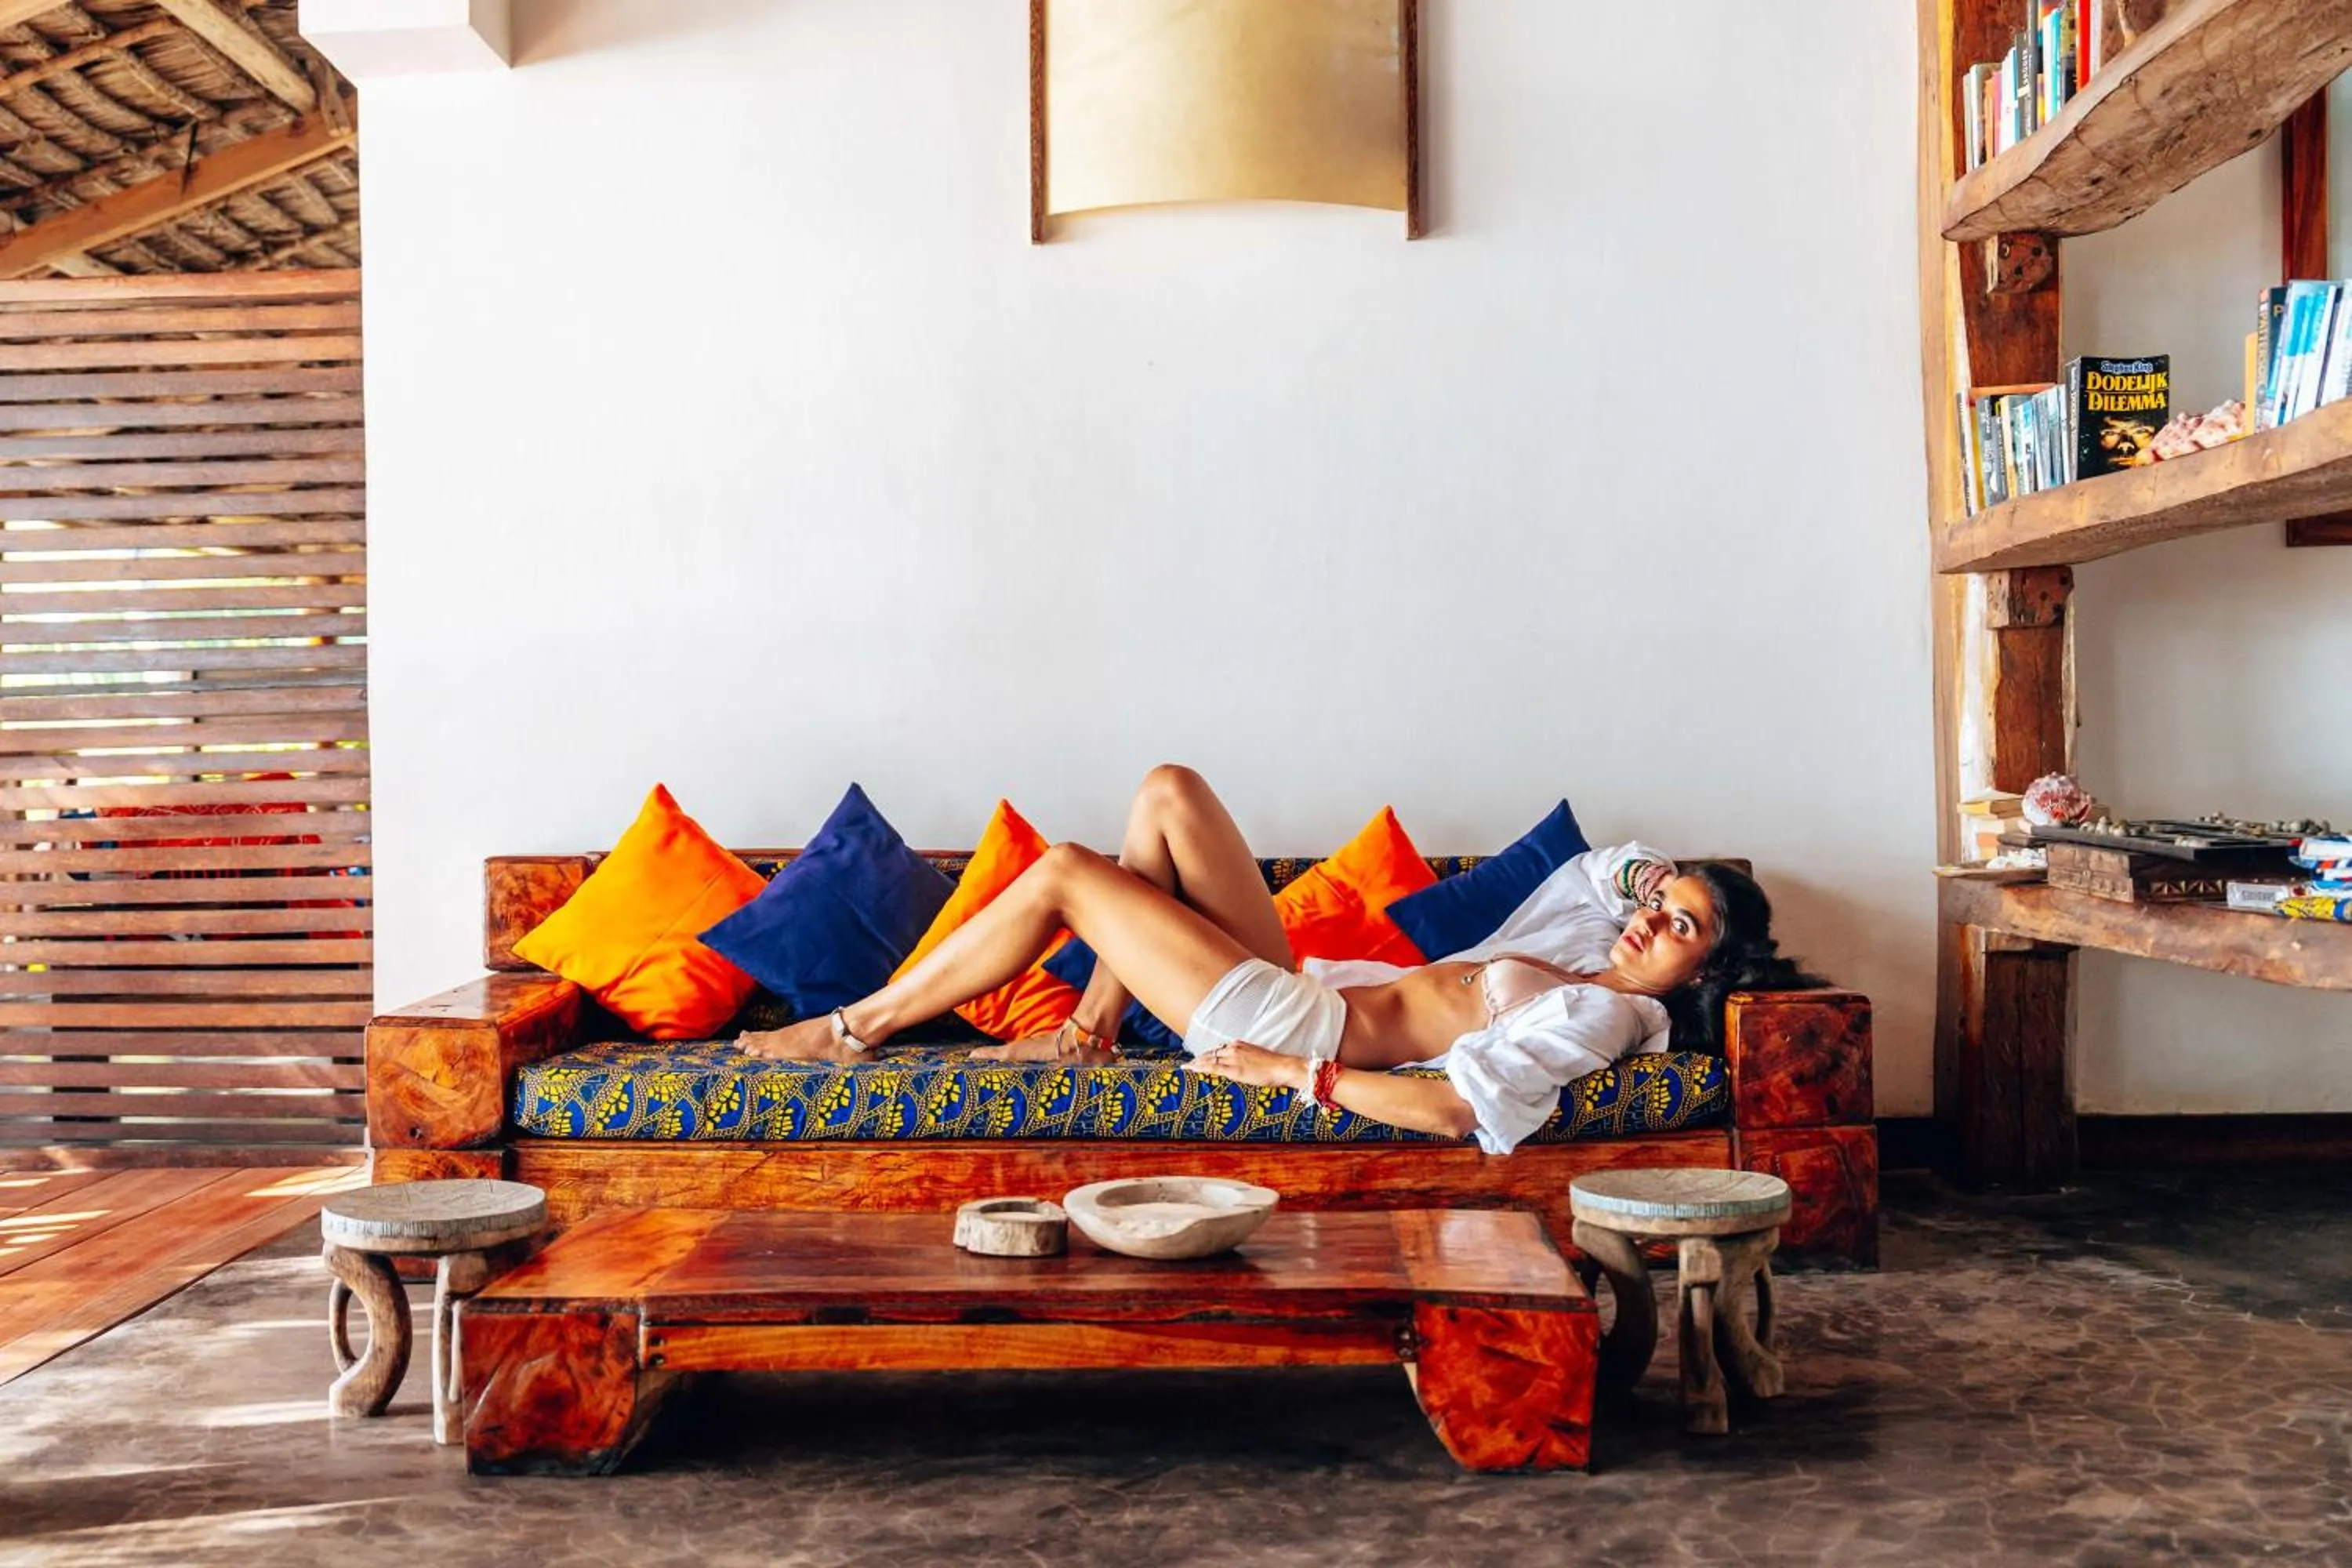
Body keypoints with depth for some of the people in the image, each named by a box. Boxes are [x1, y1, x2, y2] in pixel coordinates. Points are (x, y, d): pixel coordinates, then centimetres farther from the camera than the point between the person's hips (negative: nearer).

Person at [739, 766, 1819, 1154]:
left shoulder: (1600, 1016, -18)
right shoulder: (1586, 954, 9)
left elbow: (1457, 1106, -32)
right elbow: (1598, 868, 34)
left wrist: (1299, 1078, -28)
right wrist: (1659, 876, 14)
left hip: (1297, 1029, -10)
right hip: (1300, 993, 10)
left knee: (1065, 873, -12)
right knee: (1169, 792, 8)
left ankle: (855, 1028, 5)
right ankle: (1090, 1030, 11)